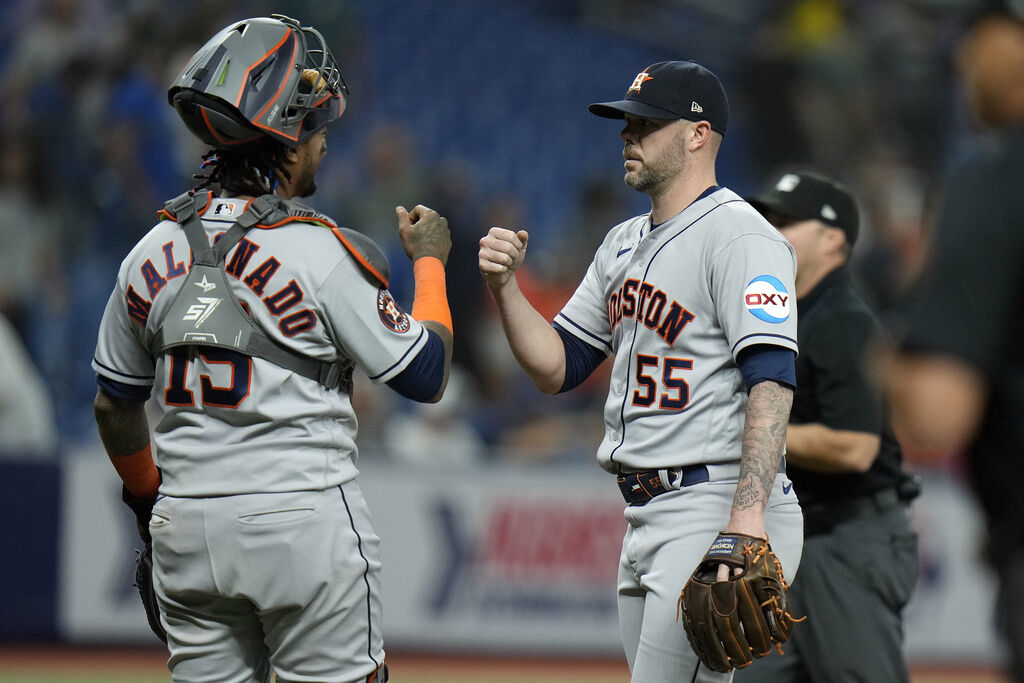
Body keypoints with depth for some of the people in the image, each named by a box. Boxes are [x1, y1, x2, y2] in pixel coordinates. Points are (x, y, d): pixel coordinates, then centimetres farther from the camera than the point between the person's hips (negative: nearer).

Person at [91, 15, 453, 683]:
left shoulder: (154, 253, 5)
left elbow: (114, 404, 15)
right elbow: (427, 375, -4)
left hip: (187, 528, 5)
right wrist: (429, 260, 11)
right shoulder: (322, 252, -12)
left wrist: (148, 502, 31)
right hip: (306, 522, -5)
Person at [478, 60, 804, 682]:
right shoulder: (624, 244, 20)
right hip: (646, 517, 9)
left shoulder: (739, 235, -9)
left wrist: (747, 515, -31)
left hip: (716, 506, -9)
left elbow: (772, 379, -21)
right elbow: (557, 367, 20)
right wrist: (504, 285, 3)